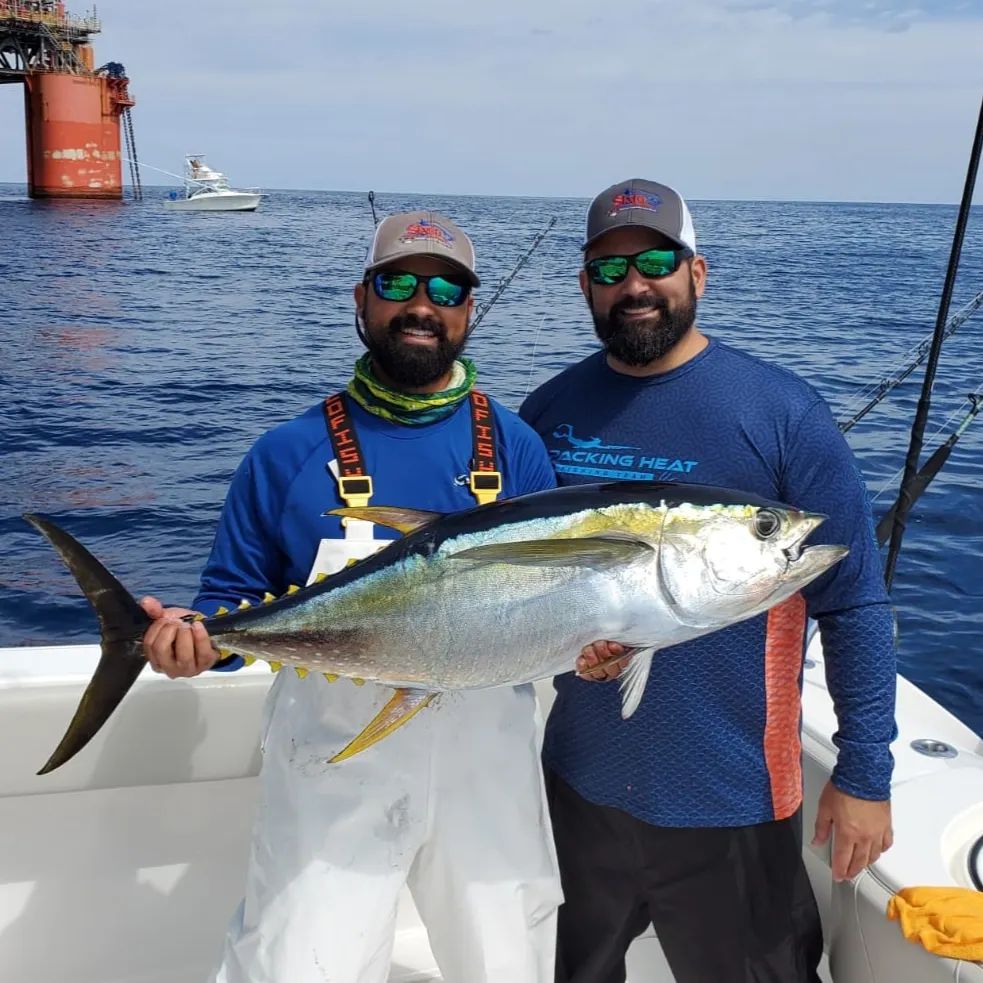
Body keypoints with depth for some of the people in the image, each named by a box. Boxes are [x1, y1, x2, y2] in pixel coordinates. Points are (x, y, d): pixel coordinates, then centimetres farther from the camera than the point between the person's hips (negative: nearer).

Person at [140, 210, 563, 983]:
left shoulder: (516, 446, 2)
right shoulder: (290, 452, -1)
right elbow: (234, 602, 2)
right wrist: (195, 638, -18)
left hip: (486, 767, 2)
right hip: (335, 774, -2)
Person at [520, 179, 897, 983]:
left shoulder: (781, 412, -12)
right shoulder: (550, 410, -2)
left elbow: (854, 604, -9)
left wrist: (865, 772, -10)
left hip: (729, 800, -3)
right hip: (579, 784, 4)